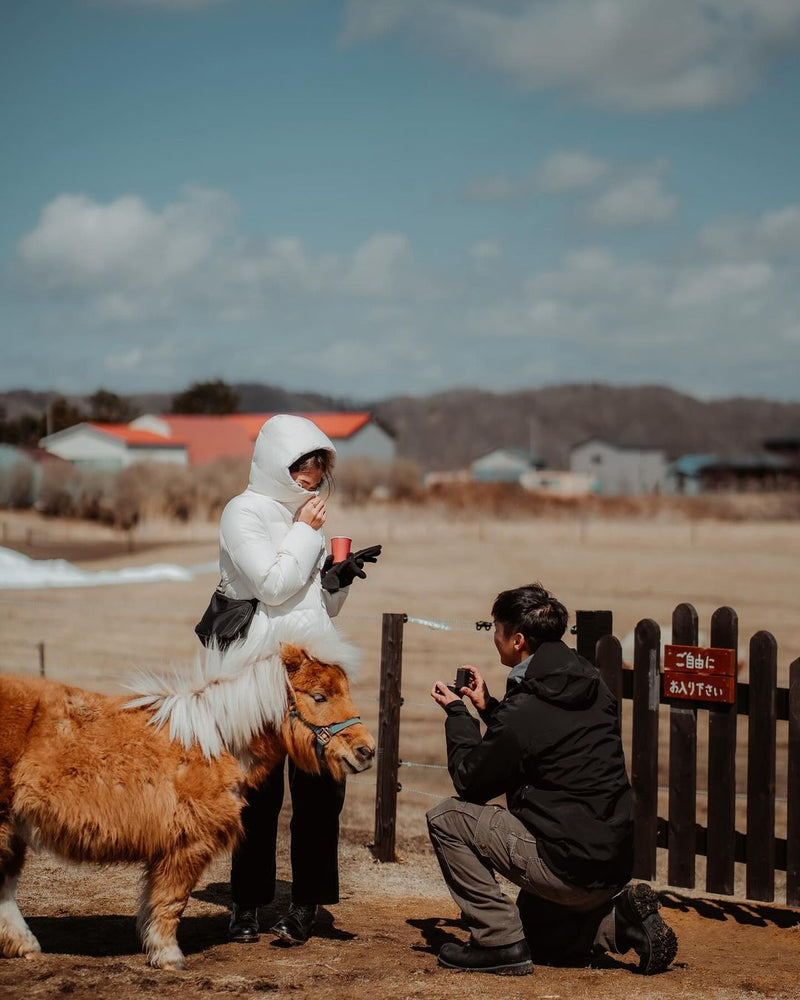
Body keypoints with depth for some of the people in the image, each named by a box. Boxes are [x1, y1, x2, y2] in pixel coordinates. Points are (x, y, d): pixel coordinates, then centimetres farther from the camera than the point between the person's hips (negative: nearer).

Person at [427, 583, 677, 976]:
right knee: (530, 931, 31)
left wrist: (457, 713, 6)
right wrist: (487, 707, 19)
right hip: (615, 865, 9)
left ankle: (499, 941, 0)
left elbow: (469, 781, -5)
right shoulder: (591, 685, 7)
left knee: (446, 818, 0)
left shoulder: (522, 711, -19)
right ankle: (621, 922, 8)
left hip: (566, 867, -9)